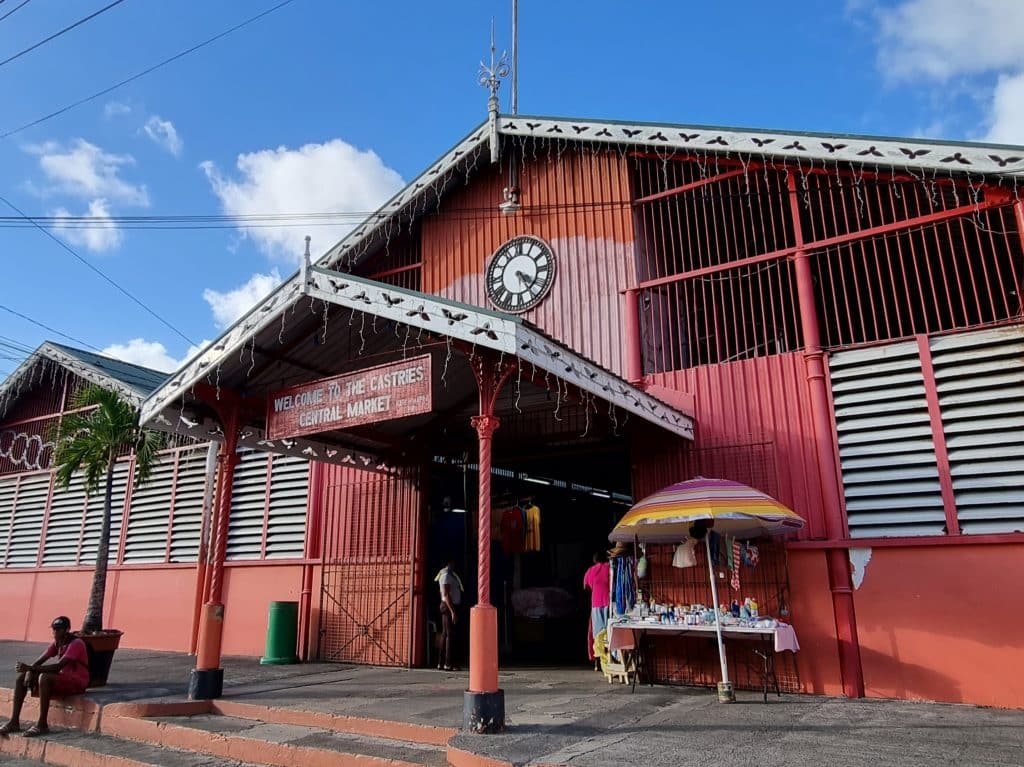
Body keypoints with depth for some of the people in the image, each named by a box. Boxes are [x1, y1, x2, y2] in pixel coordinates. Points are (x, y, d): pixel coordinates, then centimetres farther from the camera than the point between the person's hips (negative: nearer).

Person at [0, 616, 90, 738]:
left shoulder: (76, 644, -18)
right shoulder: (57, 643, 9)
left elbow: (58, 666, -28)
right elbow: (39, 661, 5)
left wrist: (30, 668, -32)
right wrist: (29, 672, -17)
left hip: (77, 682, -9)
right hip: (61, 679, 9)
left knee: (44, 677, -34)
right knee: (21, 678, 2)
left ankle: (42, 725, -27)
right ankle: (14, 722, -1)